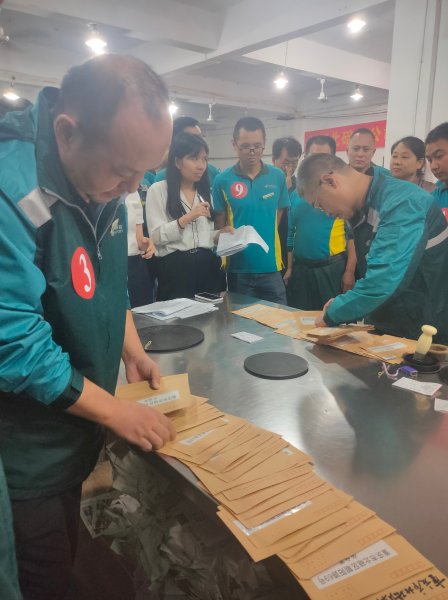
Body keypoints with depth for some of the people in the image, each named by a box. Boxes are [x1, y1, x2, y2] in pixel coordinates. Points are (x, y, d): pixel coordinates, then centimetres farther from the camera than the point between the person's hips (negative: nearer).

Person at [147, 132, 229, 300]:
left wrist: (220, 235, 0)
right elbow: (156, 236, -9)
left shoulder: (205, 192, 17)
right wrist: (187, 218, -16)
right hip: (175, 267, -5)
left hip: (208, 265, 5)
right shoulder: (158, 190, -1)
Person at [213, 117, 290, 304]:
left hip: (271, 266, 1)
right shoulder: (222, 180, -4)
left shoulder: (278, 177, 1)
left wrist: (265, 240, 4)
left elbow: (279, 216, 10)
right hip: (238, 267, -1)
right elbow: (219, 225, 1)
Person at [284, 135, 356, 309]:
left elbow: (353, 232, -6)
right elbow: (290, 232, 11)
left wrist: (350, 270, -10)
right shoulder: (296, 191, 8)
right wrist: (289, 267, 8)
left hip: (333, 267, -3)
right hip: (301, 268, 4)